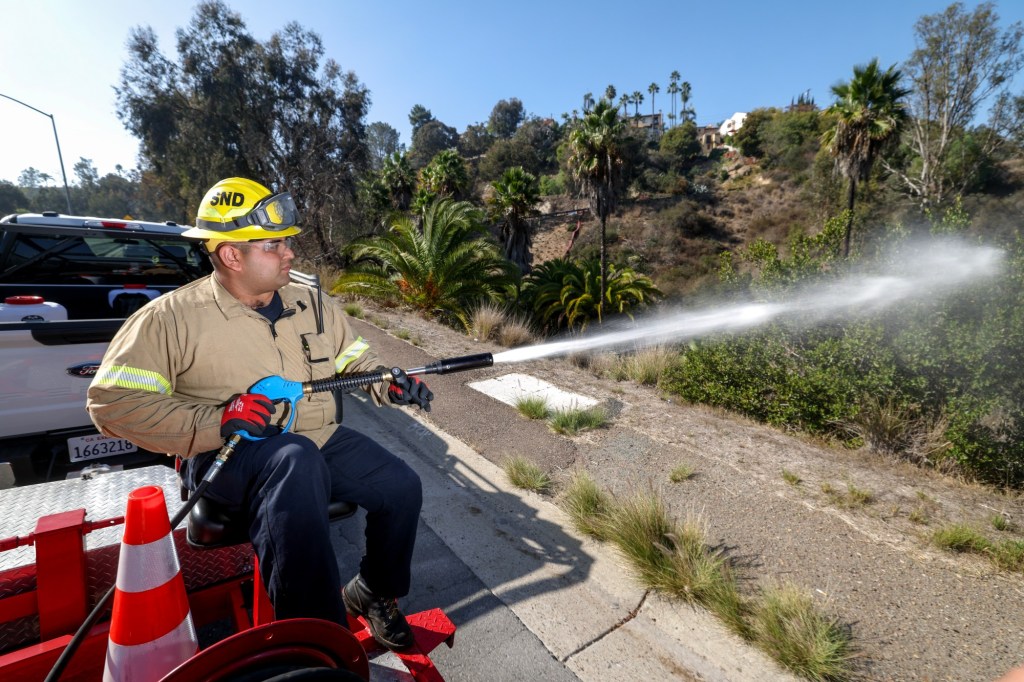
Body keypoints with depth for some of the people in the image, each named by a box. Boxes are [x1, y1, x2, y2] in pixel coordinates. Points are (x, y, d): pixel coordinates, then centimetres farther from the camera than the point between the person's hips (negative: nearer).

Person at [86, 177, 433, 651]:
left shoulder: (312, 304, 8)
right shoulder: (173, 317, -6)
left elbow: (354, 360, 16)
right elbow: (112, 402, -9)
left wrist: (388, 383, -5)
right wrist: (214, 422, -21)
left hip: (320, 442, 5)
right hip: (227, 454, -5)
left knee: (402, 488, -10)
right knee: (299, 460, -38)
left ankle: (374, 593, 20)